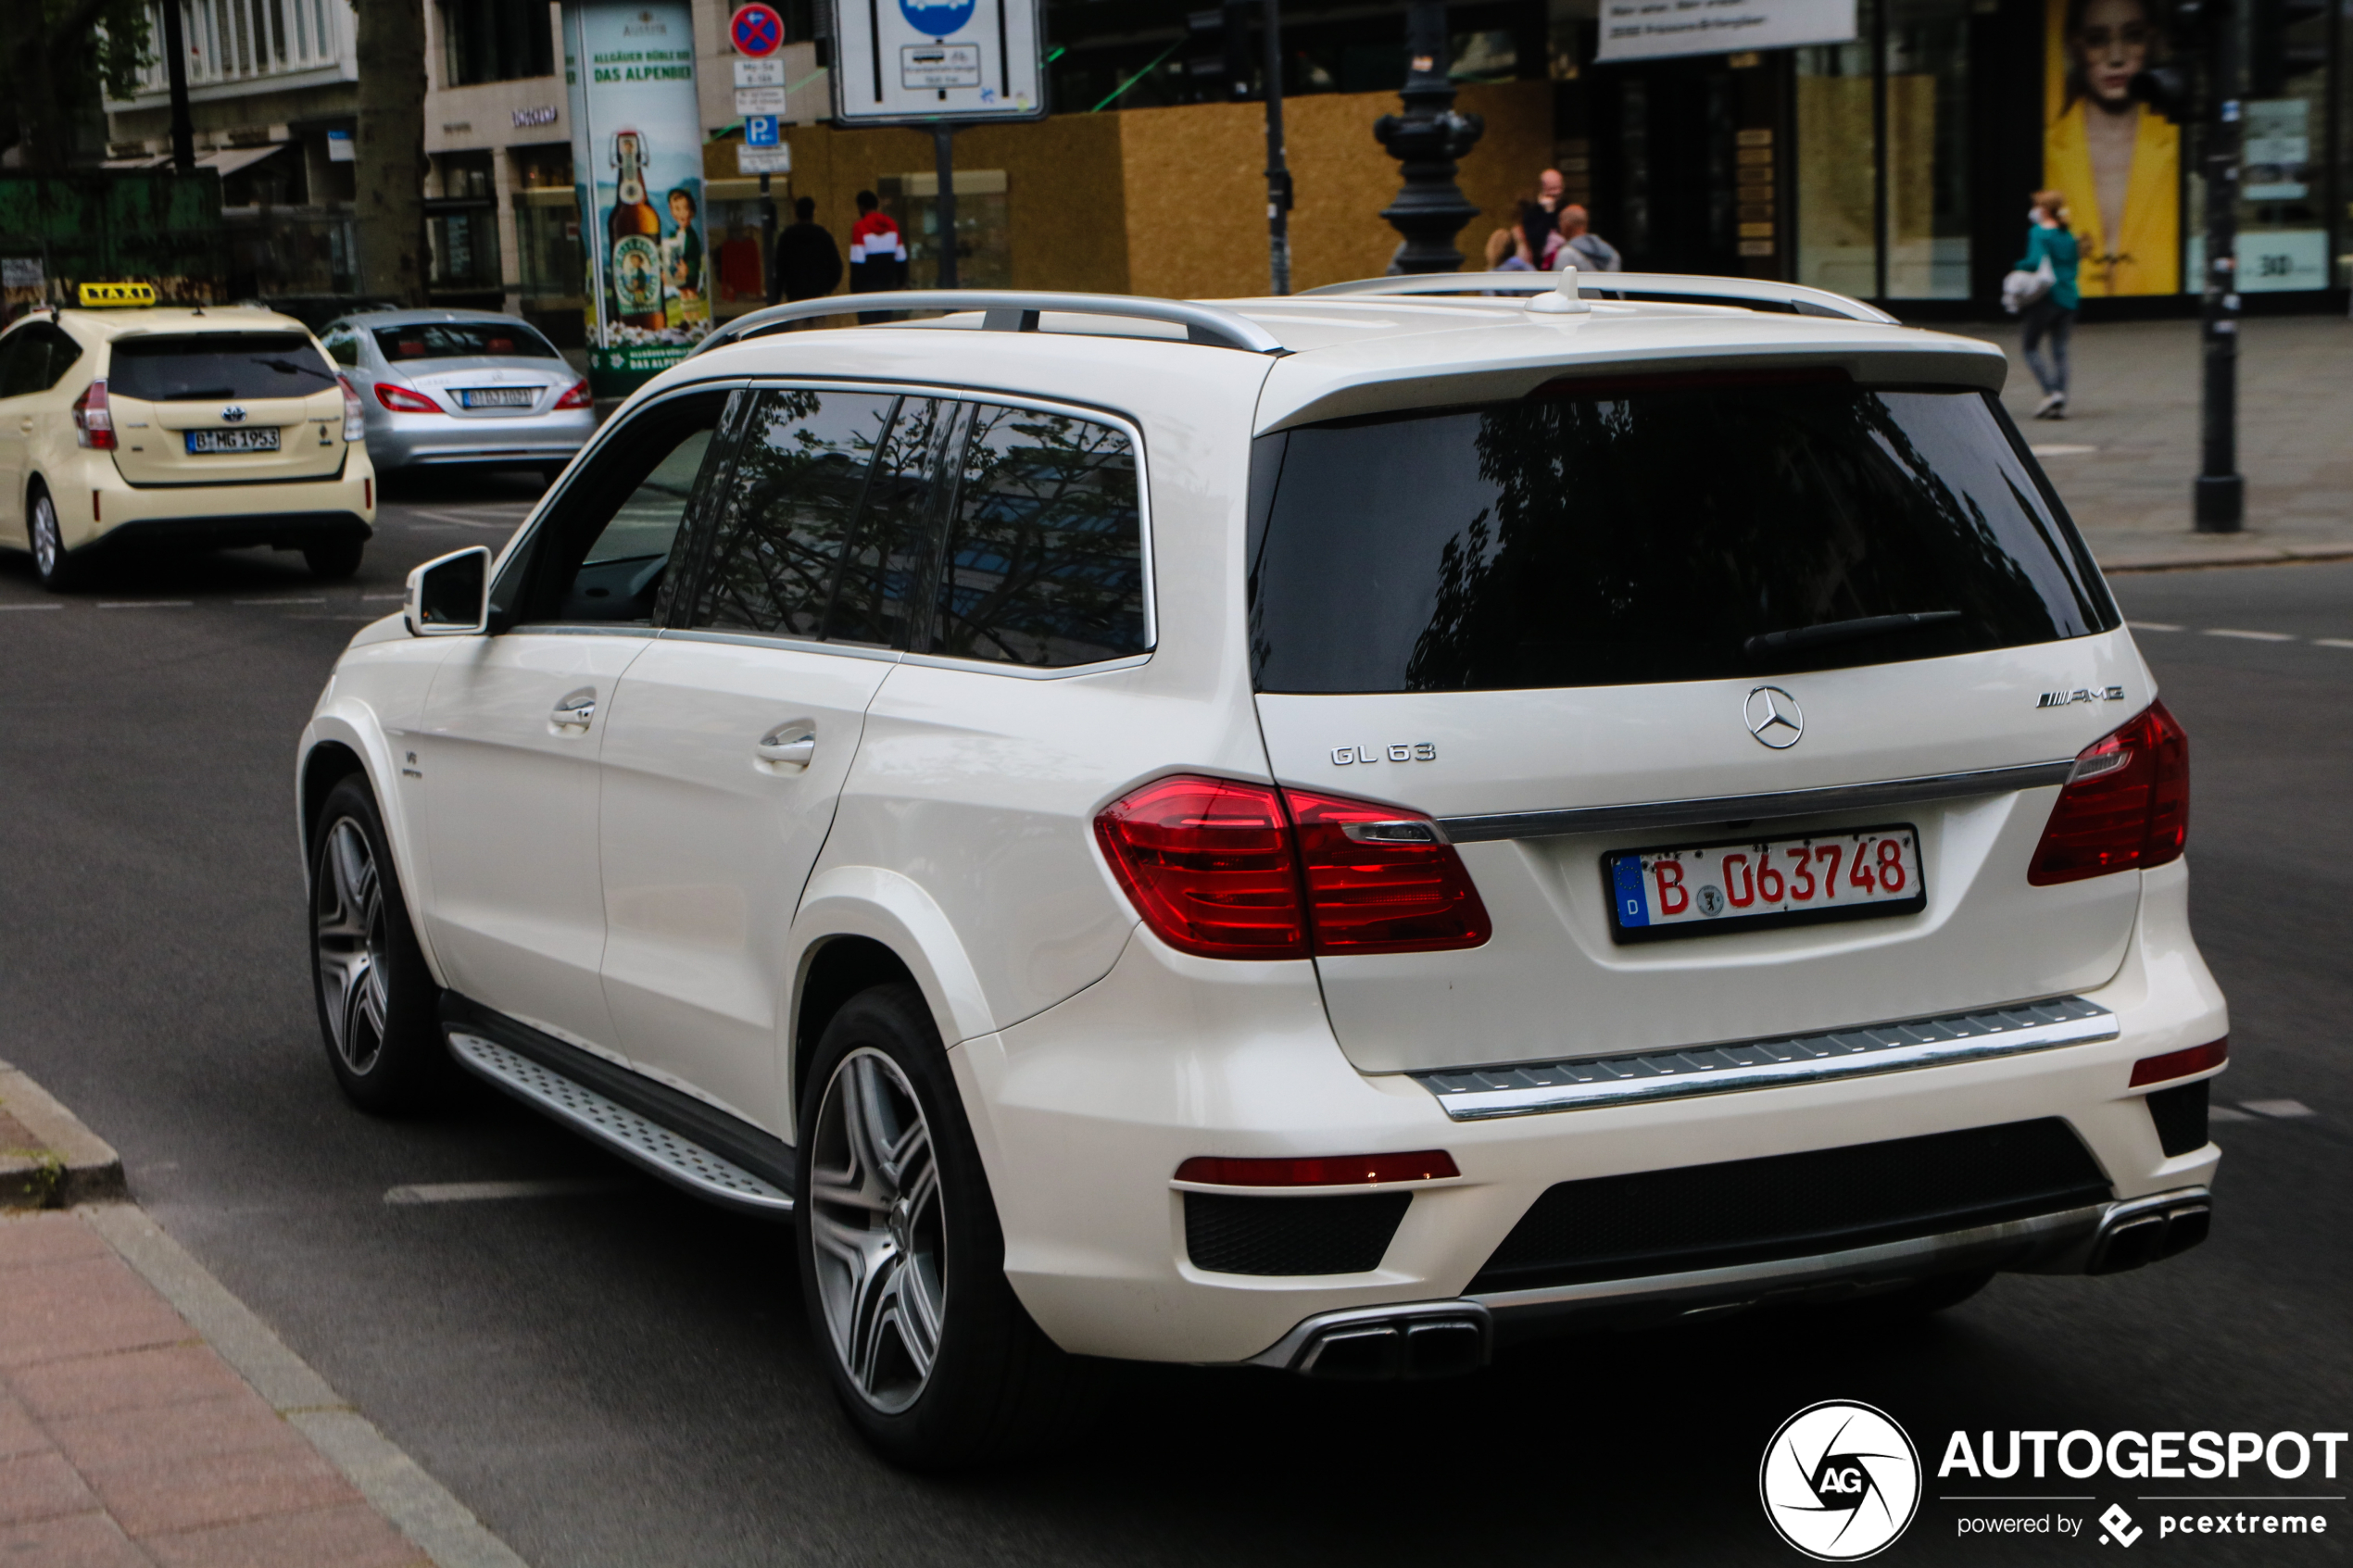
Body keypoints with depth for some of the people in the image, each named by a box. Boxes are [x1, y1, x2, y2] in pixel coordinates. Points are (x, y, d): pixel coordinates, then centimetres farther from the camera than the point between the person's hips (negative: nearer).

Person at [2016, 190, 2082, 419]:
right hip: (2068, 299, 6)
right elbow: (2073, 269, 17)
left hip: (2046, 298, -6)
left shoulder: (2038, 233, -9)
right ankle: (2061, 404, -1)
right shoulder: (2069, 237, 12)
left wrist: (2020, 267, -5)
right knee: (2060, 351, 6)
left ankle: (2051, 392, -13)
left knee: (2031, 348, 4)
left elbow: (2036, 261, -23)